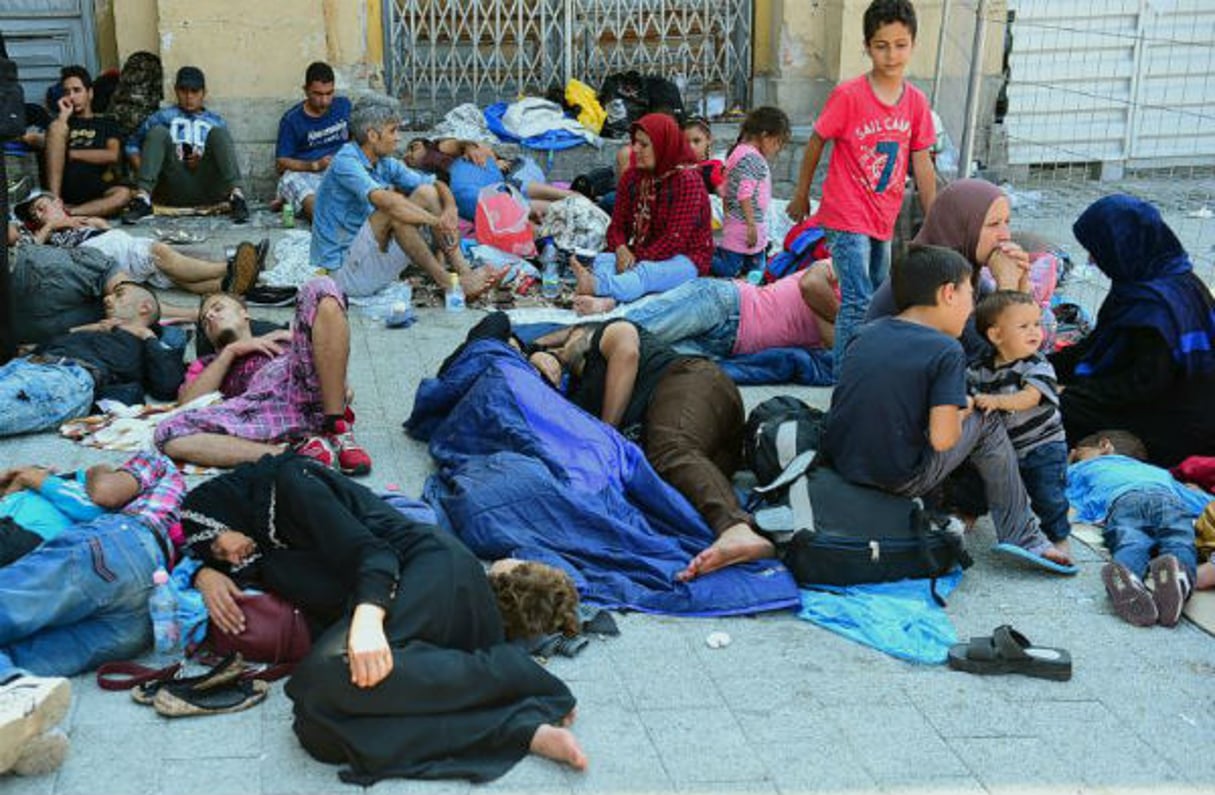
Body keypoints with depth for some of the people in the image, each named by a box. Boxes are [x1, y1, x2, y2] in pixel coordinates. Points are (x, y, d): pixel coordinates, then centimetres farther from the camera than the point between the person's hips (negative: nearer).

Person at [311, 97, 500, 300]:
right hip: (344, 269, -8)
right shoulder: (346, 162, -19)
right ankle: (446, 283, -26)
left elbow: (437, 185, 4)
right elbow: (386, 201, -34)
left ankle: (464, 272, -15)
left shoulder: (385, 164, 6)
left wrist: (451, 209, -18)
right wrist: (437, 222, -33)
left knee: (426, 193, -3)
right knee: (393, 210, -30)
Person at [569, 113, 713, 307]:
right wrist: (621, 249, -15)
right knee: (603, 260, -24)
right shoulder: (632, 177, 10)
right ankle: (606, 300, -59)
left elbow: (676, 239, -18)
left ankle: (595, 285, -69)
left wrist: (637, 260, -23)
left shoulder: (687, 180, -11)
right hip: (642, 256, 6)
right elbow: (617, 225, 9)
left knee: (645, 273, -38)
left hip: (684, 259, -6)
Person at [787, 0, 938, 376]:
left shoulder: (916, 102, 1)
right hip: (846, 217, -6)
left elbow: (922, 164, 6)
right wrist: (801, 197, 6)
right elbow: (816, 143, -3)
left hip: (884, 219, 6)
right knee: (858, 303, -11)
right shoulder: (848, 95, -14)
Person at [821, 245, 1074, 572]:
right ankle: (1023, 536, 17)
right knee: (986, 423, 12)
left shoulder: (865, 333, 5)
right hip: (899, 481, -6)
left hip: (839, 462, 6)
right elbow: (942, 438, -18)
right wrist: (963, 411, 4)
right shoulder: (946, 351, -12)